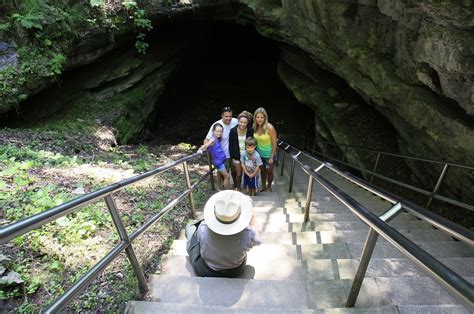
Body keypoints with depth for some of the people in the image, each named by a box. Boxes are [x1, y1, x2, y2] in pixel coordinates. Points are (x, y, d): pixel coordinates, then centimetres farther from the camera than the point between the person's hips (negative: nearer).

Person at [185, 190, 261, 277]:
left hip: (203, 271, 0)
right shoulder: (247, 235, -38)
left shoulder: (203, 230, -37)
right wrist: (250, 211, -3)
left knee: (190, 227, 20)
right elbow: (256, 238, -11)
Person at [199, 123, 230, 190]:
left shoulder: (219, 138, -1)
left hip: (222, 160, 8)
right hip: (218, 161, -8)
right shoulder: (213, 139, -22)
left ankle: (218, 188, 40)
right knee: (227, 176, -2)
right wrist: (200, 149, -52)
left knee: (219, 174, 23)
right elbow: (206, 145, -37)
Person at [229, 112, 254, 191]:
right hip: (237, 156, 0)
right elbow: (231, 145, -5)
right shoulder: (233, 131, -12)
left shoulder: (250, 130, -13)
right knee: (238, 174, 9)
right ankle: (238, 188, 33)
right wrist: (232, 157, -5)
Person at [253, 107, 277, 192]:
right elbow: (255, 140, 4)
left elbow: (274, 143, -18)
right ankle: (263, 186, 40)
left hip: (268, 154, -4)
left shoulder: (270, 128, -24)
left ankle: (269, 186, 38)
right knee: (262, 170, 20)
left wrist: (272, 157, -16)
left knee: (269, 171, 14)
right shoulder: (255, 127, -10)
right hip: (259, 153, 4)